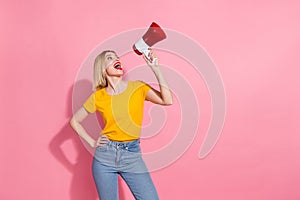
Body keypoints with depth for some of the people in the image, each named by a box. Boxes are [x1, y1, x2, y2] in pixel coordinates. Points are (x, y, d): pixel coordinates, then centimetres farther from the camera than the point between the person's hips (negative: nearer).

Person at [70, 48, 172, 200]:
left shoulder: (138, 87, 0)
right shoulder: (98, 97, 0)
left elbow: (167, 100, -16)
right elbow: (74, 121, 11)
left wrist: (155, 68, -17)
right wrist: (92, 143, 3)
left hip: (132, 156, 0)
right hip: (105, 155, 0)